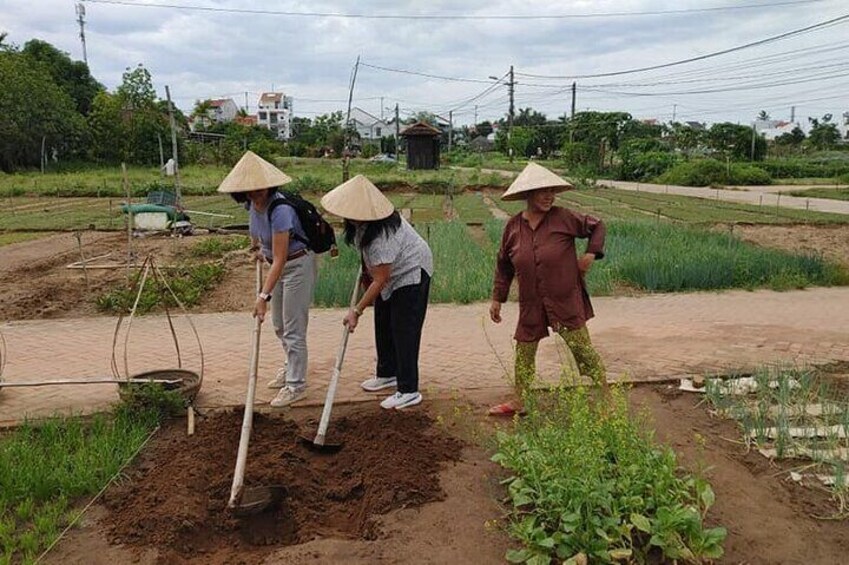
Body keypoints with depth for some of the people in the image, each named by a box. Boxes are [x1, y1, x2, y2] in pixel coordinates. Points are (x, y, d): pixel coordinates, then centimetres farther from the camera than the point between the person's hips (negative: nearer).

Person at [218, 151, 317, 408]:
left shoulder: (279, 210, -32)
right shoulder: (252, 203, -7)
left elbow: (279, 259, -33)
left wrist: (263, 296, -34)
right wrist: (257, 247, 26)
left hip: (298, 265, -9)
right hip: (280, 265, 9)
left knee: (293, 329, -3)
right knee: (279, 325, 21)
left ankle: (296, 385, 12)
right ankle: (292, 367, 43)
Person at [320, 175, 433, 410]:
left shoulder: (381, 235, -37)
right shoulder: (362, 221, -12)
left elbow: (380, 280, -32)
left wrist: (356, 311, -28)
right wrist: (366, 272, 12)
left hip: (410, 274, -10)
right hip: (390, 272, 10)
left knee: (404, 331, -10)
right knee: (383, 326, 16)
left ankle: (409, 392, -5)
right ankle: (387, 373, 32)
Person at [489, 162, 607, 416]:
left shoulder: (563, 218, -8)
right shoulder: (513, 226, 1)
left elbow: (597, 226, 6)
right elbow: (504, 265, 10)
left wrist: (591, 253, -8)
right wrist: (497, 298, 11)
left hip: (566, 300, -3)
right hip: (531, 303, 3)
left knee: (582, 348, 0)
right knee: (524, 351, 11)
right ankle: (520, 401, 27)